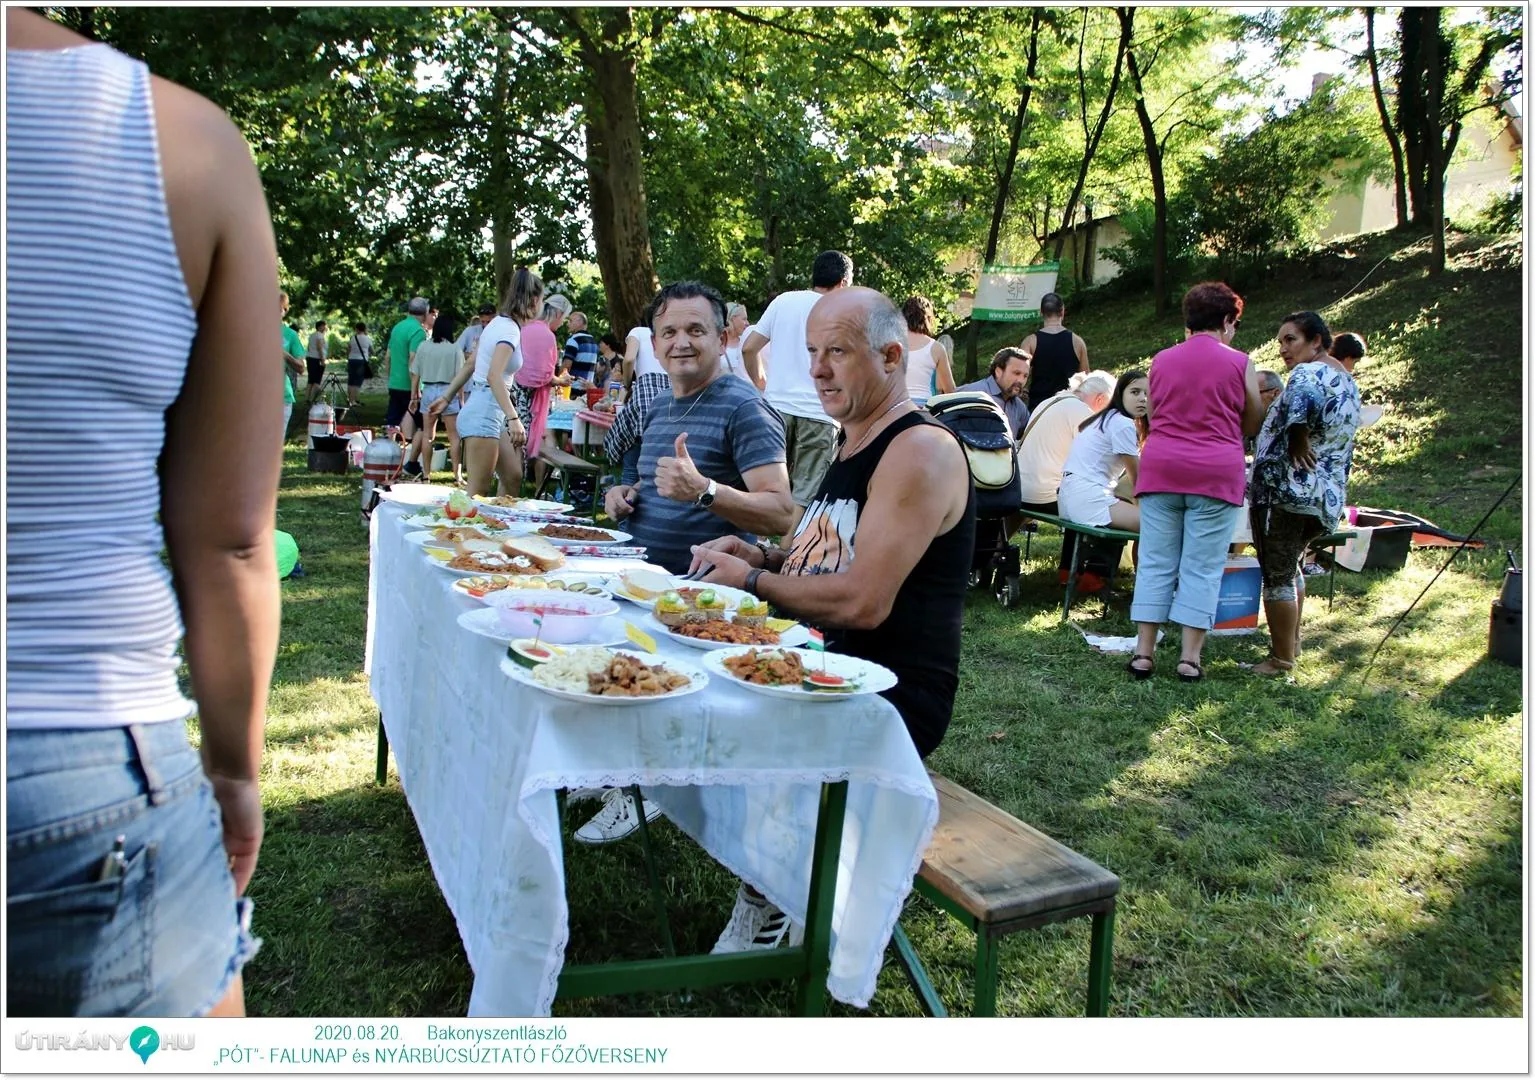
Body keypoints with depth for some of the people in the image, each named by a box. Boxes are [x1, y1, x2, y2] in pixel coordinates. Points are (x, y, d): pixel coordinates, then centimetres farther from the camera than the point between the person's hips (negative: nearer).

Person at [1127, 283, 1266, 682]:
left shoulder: (1161, 361, 9)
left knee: (1156, 563, 7)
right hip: (1217, 472, -3)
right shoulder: (1239, 363, 0)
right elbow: (1253, 425, 8)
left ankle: (1143, 652, 6)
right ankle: (1190, 657, 4)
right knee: (1202, 568, 3)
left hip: (1160, 468, 3)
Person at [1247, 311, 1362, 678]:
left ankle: (1281, 660, 7)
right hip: (1327, 495, 10)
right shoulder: (1347, 381, 16)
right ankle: (1292, 643, 36)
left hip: (1286, 490, -10)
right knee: (1290, 567, 25)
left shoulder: (1309, 372, -15)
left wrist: (1298, 441, -24)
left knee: (1277, 576, 0)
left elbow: (1301, 400, -37)